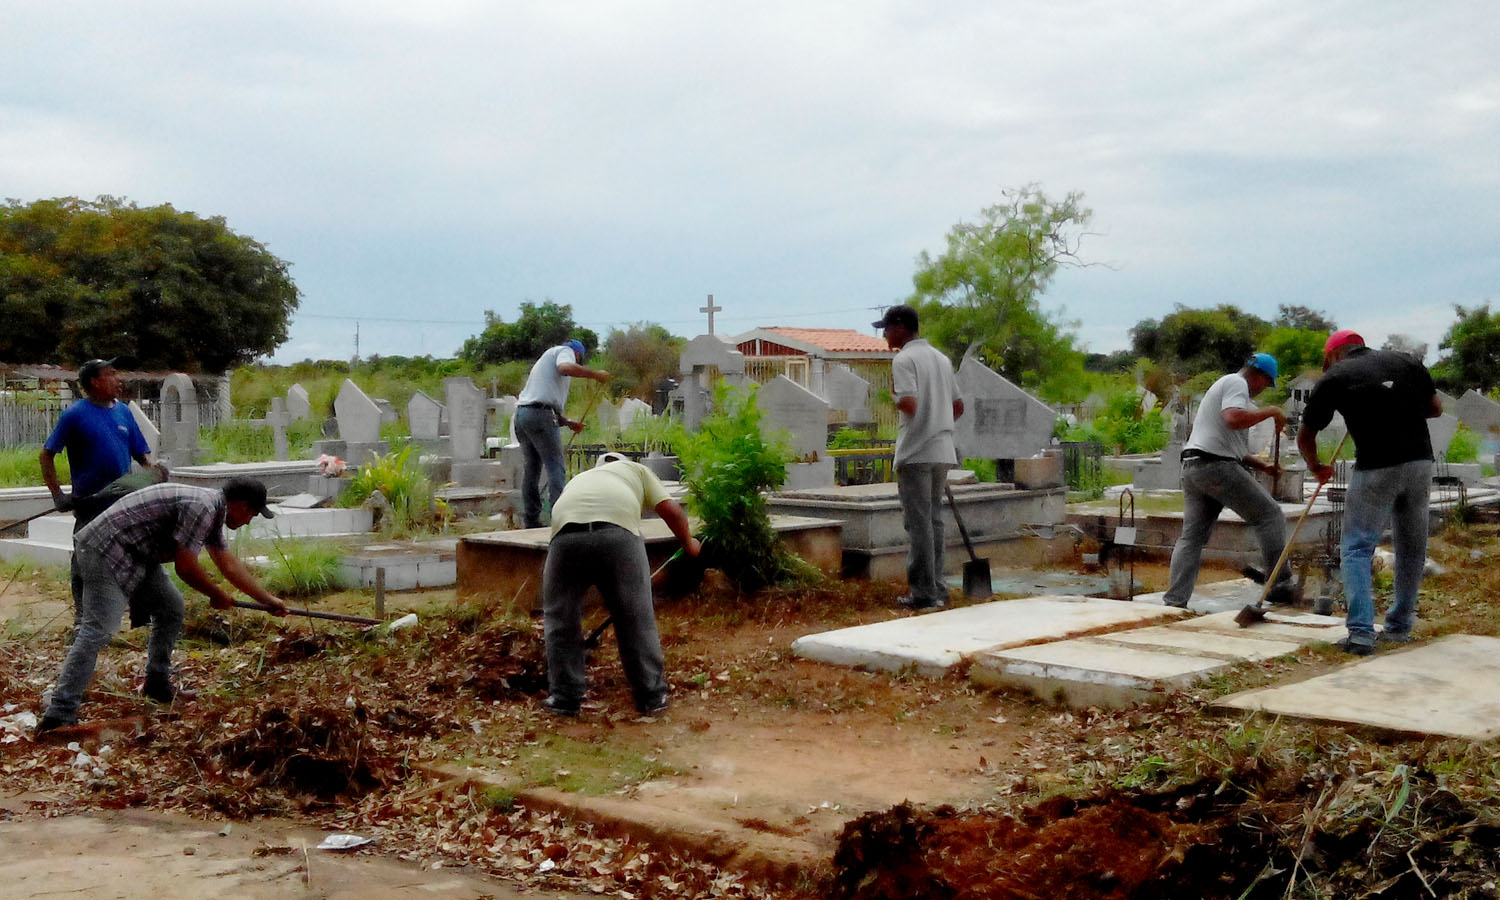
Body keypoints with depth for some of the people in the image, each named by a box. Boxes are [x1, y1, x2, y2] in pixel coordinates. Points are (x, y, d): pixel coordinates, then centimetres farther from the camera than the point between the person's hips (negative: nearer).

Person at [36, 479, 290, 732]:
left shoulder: (212, 511, 13)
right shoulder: (201, 507, -20)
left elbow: (230, 565, 22)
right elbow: (186, 567, -18)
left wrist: (269, 600, 25)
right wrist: (218, 596, -1)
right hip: (105, 551, -11)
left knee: (171, 608, 15)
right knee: (98, 630, -18)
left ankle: (158, 685, 24)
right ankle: (59, 715, -21)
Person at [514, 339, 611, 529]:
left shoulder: (547, 357, 34)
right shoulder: (565, 351, 8)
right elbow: (565, 368, -19)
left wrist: (568, 422, 24)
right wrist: (595, 374, -11)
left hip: (521, 413, 9)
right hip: (540, 414, -9)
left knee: (530, 470, 10)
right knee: (556, 468, -8)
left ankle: (531, 522, 11)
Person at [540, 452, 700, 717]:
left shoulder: (577, 480, 40)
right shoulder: (634, 469, 33)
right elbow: (671, 509, 21)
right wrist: (688, 544, 37)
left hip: (566, 531, 2)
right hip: (619, 531, -2)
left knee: (560, 618, 17)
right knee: (637, 619, 10)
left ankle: (565, 698, 21)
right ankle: (652, 697, 18)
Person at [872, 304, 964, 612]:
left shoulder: (904, 359, -10)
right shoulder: (941, 358, 16)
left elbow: (909, 404, -22)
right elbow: (958, 407, 19)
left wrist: (894, 394, -2)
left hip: (915, 454, -8)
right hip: (942, 452, 8)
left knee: (918, 524, -4)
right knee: (934, 520, 13)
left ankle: (923, 594, -2)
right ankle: (937, 589, 16)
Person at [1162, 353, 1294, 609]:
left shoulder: (1223, 385, 30)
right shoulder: (1237, 383, -2)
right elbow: (1234, 419, -23)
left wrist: (1263, 466, 25)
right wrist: (1271, 411, -10)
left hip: (1192, 467, 10)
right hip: (1217, 466, -10)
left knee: (1191, 536, 6)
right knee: (1270, 515, 1)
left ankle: (1174, 601, -1)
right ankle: (1280, 586, 2)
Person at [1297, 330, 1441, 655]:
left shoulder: (1334, 377, 3)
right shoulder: (1404, 361, 12)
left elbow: (1305, 437, 10)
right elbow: (1435, 408, 15)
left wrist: (1316, 467, 27)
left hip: (1375, 468, -4)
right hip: (1419, 461, 4)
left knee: (1357, 548, 4)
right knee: (1412, 548, 16)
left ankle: (1361, 632, -6)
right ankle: (1400, 626, 25)